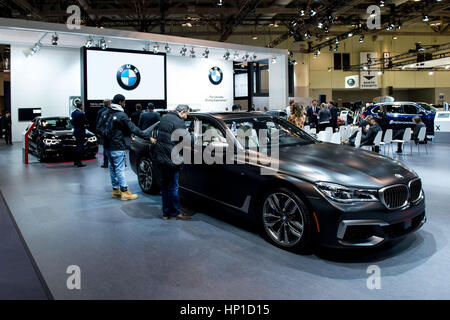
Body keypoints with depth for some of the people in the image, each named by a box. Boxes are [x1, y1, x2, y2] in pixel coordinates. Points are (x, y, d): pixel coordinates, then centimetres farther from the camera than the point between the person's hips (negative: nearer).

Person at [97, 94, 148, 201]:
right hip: (117, 147, -8)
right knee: (120, 169, -6)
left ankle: (115, 190, 23)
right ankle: (125, 192, -2)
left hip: (107, 146, 8)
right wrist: (147, 137, -14)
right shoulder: (121, 115, -14)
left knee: (112, 168, 15)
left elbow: (98, 128, 10)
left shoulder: (105, 113, 8)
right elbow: (133, 129, -16)